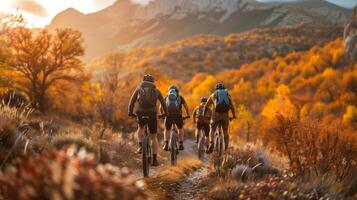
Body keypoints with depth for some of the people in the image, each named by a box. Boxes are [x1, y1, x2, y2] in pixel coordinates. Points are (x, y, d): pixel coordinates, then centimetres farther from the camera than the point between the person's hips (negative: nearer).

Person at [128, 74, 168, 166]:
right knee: (154, 137, 14)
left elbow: (131, 103, 11)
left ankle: (141, 146, 11)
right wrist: (166, 113, 40)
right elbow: (163, 103, 24)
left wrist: (130, 113, 27)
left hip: (141, 114, 0)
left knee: (140, 128, 33)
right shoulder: (156, 91, 15)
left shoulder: (138, 89, 13)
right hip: (152, 114, 0)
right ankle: (154, 160, 9)